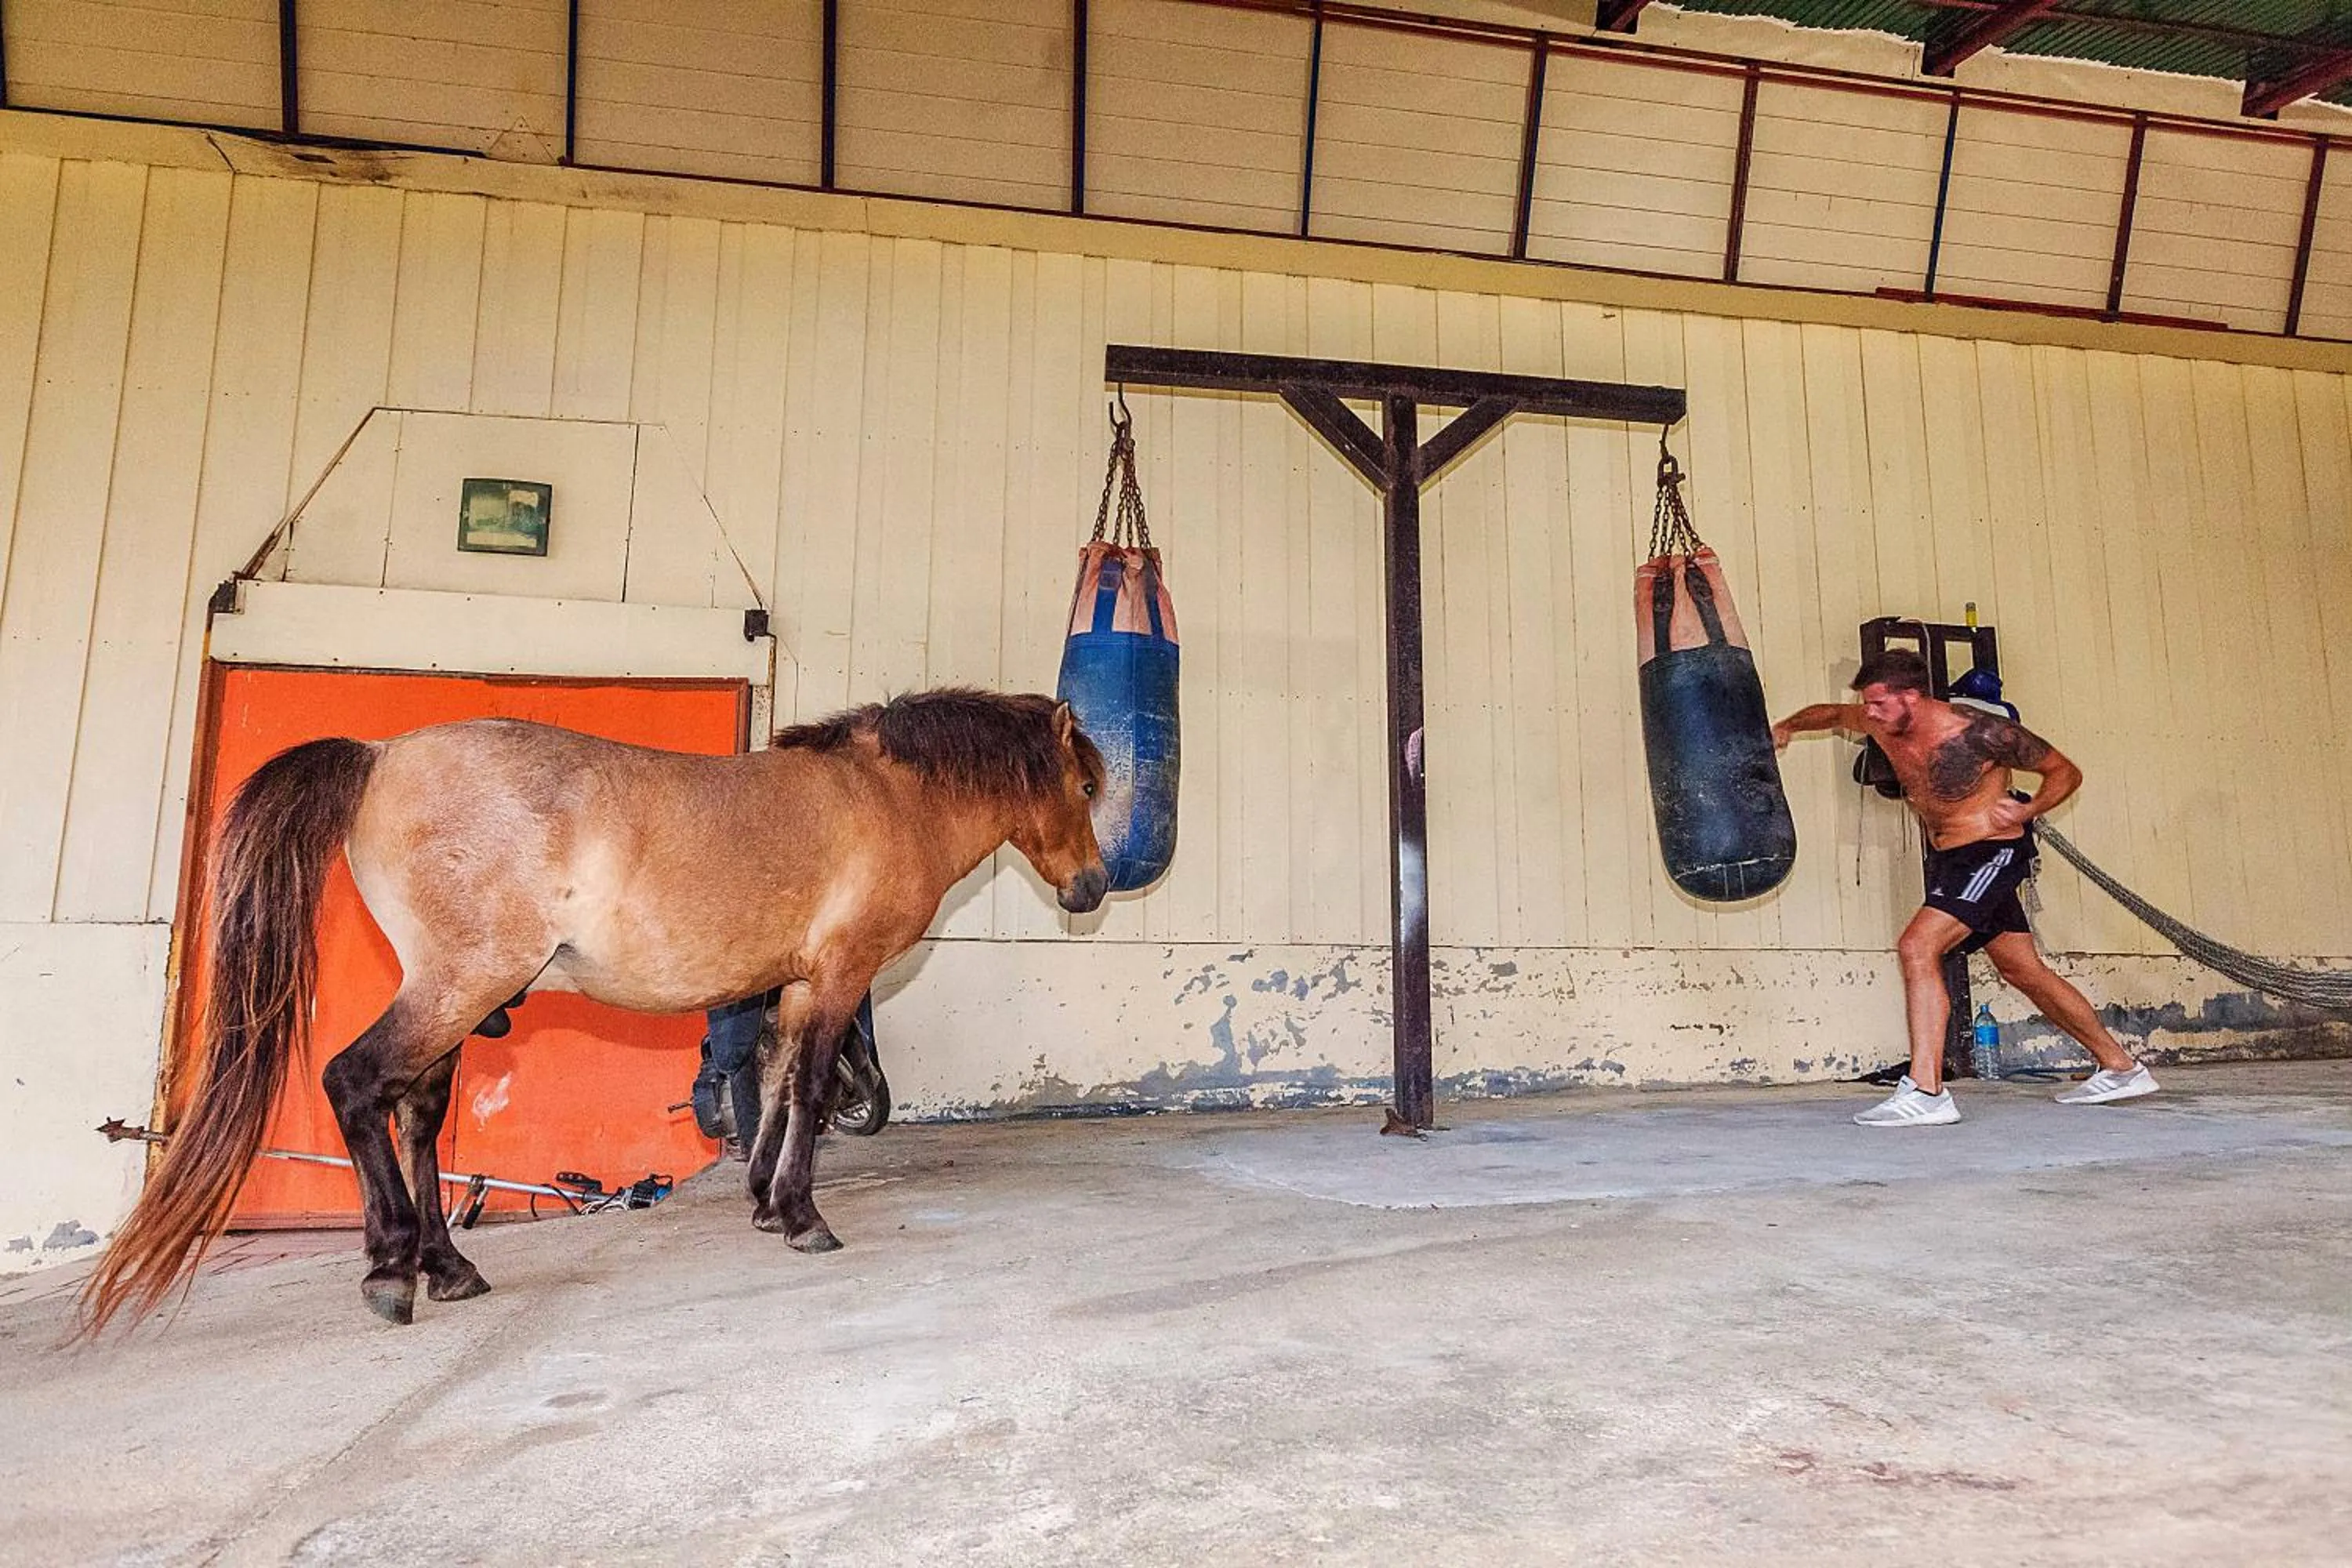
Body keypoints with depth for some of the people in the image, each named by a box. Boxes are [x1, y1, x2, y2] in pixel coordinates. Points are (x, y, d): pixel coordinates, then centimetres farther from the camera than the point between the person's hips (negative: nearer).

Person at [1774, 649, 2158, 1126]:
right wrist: (1787, 726, -3)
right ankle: (2120, 1069, 36)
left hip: (1992, 854, -8)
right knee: (2026, 973, 18)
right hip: (1947, 859, 8)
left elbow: (2066, 772, -8)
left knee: (1918, 946, -24)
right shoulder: (1882, 725, -6)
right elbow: (1831, 713, 16)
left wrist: (2030, 809, -25)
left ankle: (1925, 1092, -26)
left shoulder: (1979, 732, -22)